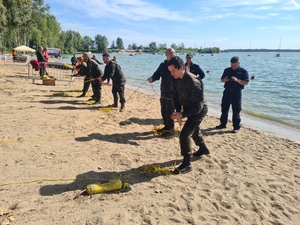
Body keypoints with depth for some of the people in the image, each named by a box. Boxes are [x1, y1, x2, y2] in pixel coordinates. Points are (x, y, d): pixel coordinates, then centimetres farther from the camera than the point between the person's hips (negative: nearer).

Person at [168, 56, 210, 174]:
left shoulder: (193, 82, -33)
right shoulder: (176, 79, -9)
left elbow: (198, 106, -33)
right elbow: (175, 96, 1)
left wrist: (182, 114, -36)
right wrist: (178, 111, -13)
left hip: (199, 110, -9)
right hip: (189, 108, 9)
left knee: (184, 135, -14)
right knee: (194, 130, 28)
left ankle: (187, 164, -1)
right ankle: (203, 149, 54)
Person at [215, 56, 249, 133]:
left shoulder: (243, 71, -4)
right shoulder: (227, 70, 8)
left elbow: (246, 82, -11)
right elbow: (221, 79, 13)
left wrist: (237, 80, -26)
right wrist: (224, 80, -12)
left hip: (236, 93, -4)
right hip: (227, 92, 4)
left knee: (236, 111, 0)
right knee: (224, 109, 10)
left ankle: (236, 127, 8)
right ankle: (223, 124, 24)